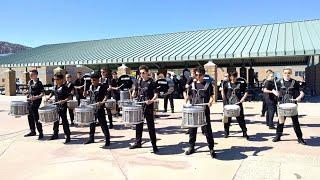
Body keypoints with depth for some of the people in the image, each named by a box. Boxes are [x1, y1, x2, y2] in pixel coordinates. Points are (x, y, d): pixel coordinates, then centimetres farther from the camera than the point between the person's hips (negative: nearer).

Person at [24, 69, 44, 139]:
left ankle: (40, 133, 4)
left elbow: (43, 93, -16)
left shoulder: (39, 83, -12)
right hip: (29, 102, 8)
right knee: (30, 117, 15)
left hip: (36, 103, -8)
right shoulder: (30, 82, 11)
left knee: (36, 118, -6)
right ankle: (32, 131, 29)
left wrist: (37, 97, -29)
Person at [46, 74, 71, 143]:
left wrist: (64, 101, -32)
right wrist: (49, 97, 10)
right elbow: (52, 93, 26)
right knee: (55, 120, 18)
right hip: (56, 106, 8)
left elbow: (69, 97, -18)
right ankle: (55, 134, 34)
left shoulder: (64, 88, -15)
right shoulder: (55, 87, 8)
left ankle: (68, 136, 4)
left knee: (64, 121, -4)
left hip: (63, 107, -8)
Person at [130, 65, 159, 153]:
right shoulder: (139, 81, 9)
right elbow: (135, 90, 24)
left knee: (151, 126, -2)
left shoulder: (151, 82, -9)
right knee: (138, 125, 15)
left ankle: (154, 145, 6)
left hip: (148, 107, -6)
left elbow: (156, 94, -15)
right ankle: (138, 142, 30)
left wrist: (151, 100, -31)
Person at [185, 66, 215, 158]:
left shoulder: (208, 84, 0)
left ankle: (211, 149, 9)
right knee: (192, 129, 9)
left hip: (205, 110, -3)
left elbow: (211, 97, -2)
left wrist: (210, 102, -22)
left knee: (207, 129, -1)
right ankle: (191, 147, 24)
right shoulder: (192, 84, 10)